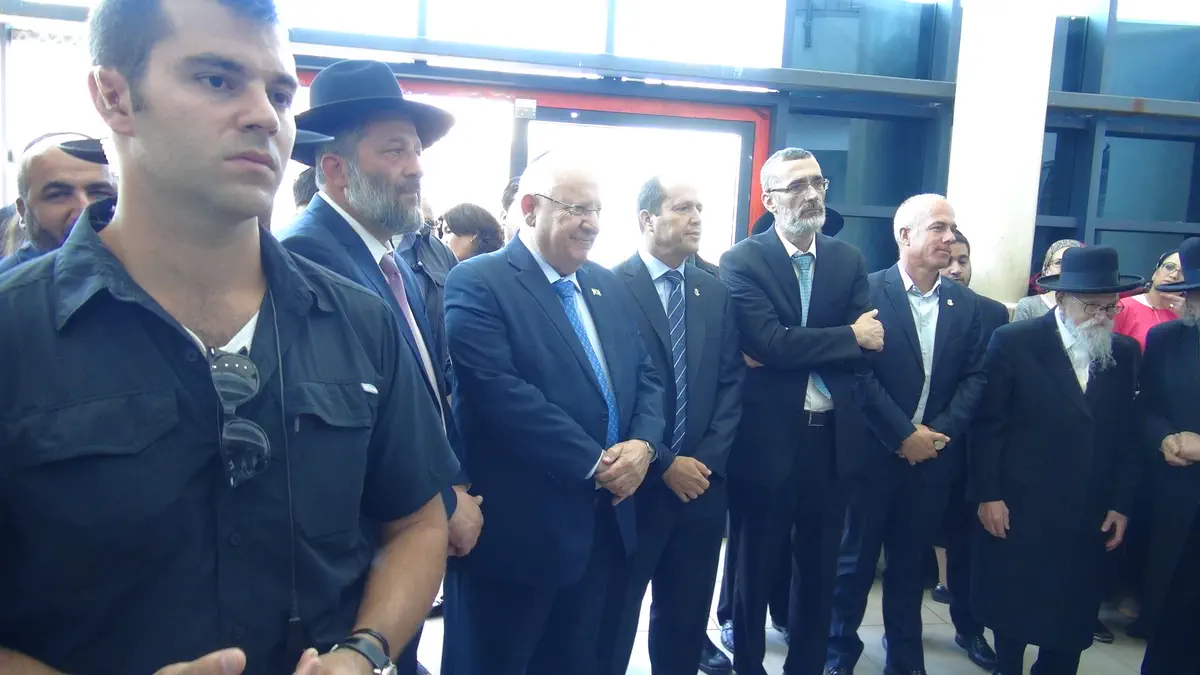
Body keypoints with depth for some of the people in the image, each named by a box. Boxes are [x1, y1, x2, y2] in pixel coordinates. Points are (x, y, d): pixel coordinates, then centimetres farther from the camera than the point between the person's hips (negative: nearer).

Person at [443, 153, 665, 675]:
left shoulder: (608, 286, 12)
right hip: (516, 528, -7)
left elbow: (645, 375, 12)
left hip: (603, 523, 7)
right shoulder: (477, 283, -12)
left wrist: (643, 443, -9)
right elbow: (498, 391, -22)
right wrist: (594, 463, -19)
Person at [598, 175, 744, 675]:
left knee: (686, 619, 16)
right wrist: (662, 464, -13)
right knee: (613, 618, 9)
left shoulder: (716, 292, 9)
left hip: (702, 481, 5)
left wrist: (707, 459, -5)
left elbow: (732, 382, 7)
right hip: (635, 482, -4)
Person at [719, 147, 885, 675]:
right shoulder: (742, 261, -7)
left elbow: (865, 348, -4)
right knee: (754, 567, 13)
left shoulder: (849, 261, 6)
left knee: (819, 569, 17)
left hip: (831, 437, 4)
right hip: (766, 439, -4)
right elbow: (769, 344, -20)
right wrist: (848, 337, -12)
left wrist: (794, 351, -16)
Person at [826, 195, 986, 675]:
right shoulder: (868, 291, -9)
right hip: (873, 451, -4)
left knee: (911, 562, 16)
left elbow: (974, 377, 4)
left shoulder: (965, 304, 7)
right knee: (855, 558, 8)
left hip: (935, 454, 4)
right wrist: (904, 433, -15)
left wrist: (942, 432, -10)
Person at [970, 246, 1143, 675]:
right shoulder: (1013, 342, -8)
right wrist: (987, 495, -10)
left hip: (1091, 516, 3)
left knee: (1072, 621, 11)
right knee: (1011, 610, 10)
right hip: (1019, 508, -3)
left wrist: (1122, 504, 5)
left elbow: (1127, 435, 8)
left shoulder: (1125, 354, 5)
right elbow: (988, 424, -7)